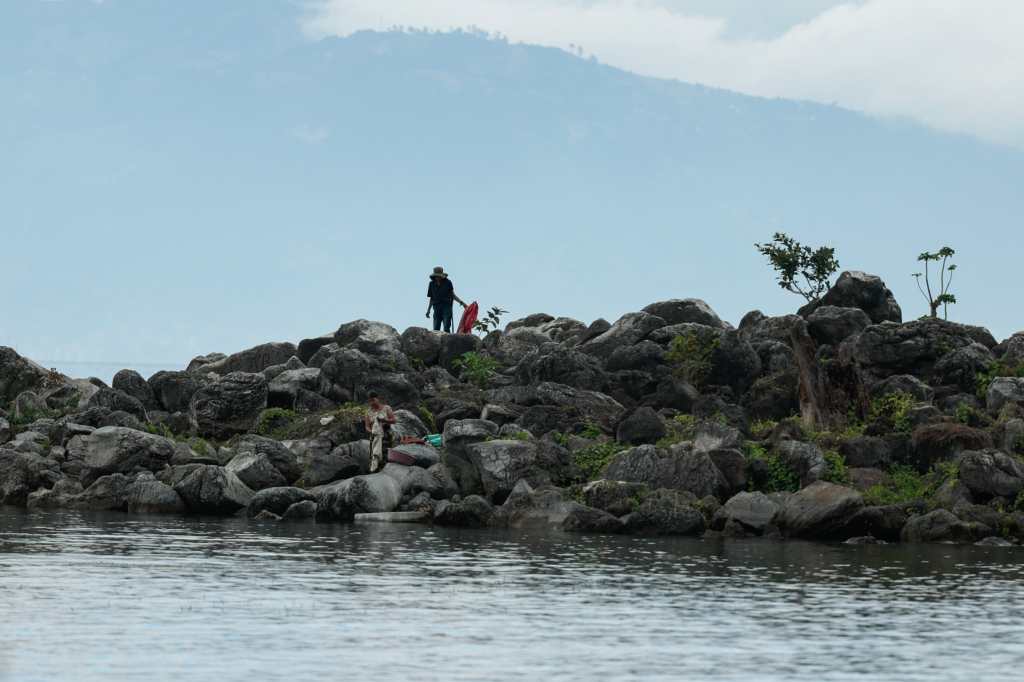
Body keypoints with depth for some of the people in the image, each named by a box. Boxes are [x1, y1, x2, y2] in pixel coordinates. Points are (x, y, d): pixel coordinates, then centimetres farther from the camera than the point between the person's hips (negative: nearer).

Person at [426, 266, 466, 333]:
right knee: (436, 329, -2)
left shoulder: (448, 283, 1)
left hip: (446, 307, -3)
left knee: (446, 328, -13)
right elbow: (431, 299, 15)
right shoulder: (432, 284, 9)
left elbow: (453, 295, 8)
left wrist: (461, 302, -4)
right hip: (437, 308, 3)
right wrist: (428, 310, 11)